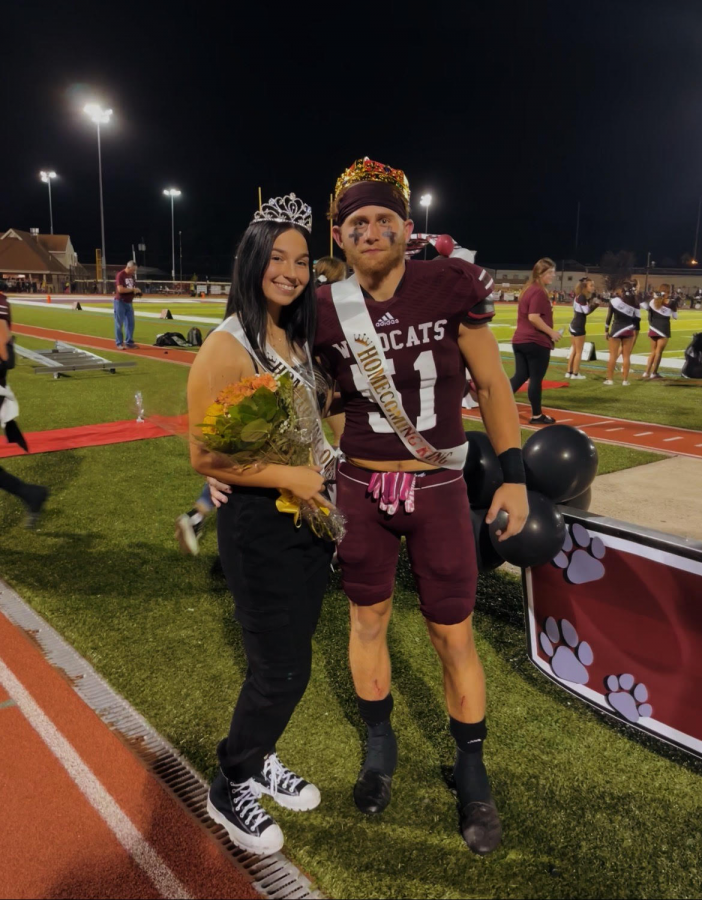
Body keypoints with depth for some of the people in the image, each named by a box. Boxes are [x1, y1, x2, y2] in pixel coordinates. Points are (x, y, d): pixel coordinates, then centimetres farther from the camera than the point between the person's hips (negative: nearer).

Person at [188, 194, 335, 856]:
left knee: (289, 660, 18)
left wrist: (327, 485, 9)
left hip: (310, 516, 7)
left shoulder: (299, 337, 6)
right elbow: (205, 457, -19)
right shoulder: (227, 347, -17)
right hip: (258, 524, -7)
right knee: (281, 670, 3)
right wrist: (290, 477, -20)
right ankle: (231, 788, 29)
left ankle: (259, 760, 43)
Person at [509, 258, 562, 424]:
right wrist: (552, 333, -16)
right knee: (536, 379, 2)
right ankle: (537, 415, 12)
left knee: (520, 376, 10)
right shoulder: (539, 292, -14)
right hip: (536, 342, -9)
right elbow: (533, 317, -23)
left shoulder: (527, 290, 16)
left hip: (520, 340, 9)